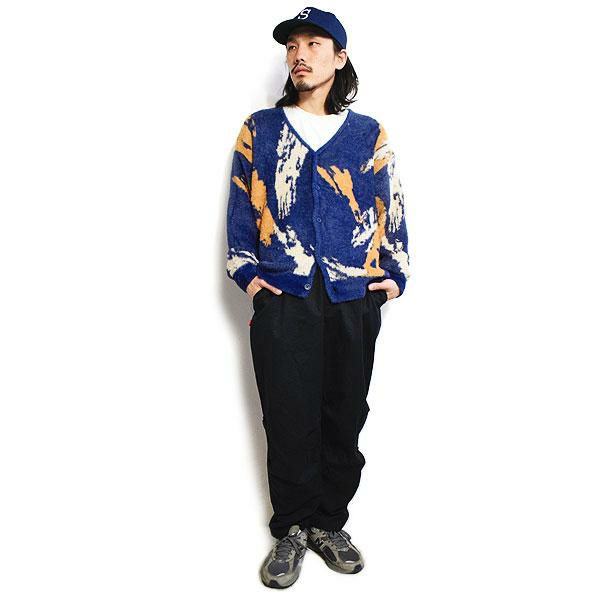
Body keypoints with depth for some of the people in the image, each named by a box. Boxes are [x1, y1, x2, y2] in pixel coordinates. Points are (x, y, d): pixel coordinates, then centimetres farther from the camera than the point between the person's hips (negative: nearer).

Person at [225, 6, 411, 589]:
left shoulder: (368, 133, 10)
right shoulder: (259, 129, 10)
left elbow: (391, 207, 13)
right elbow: (240, 208, 11)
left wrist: (396, 273, 5)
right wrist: (245, 270, 2)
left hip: (355, 299, 1)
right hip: (282, 299, -1)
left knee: (344, 417, 8)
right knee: (289, 418, 2)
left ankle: (330, 523, 28)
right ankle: (291, 530, 21)